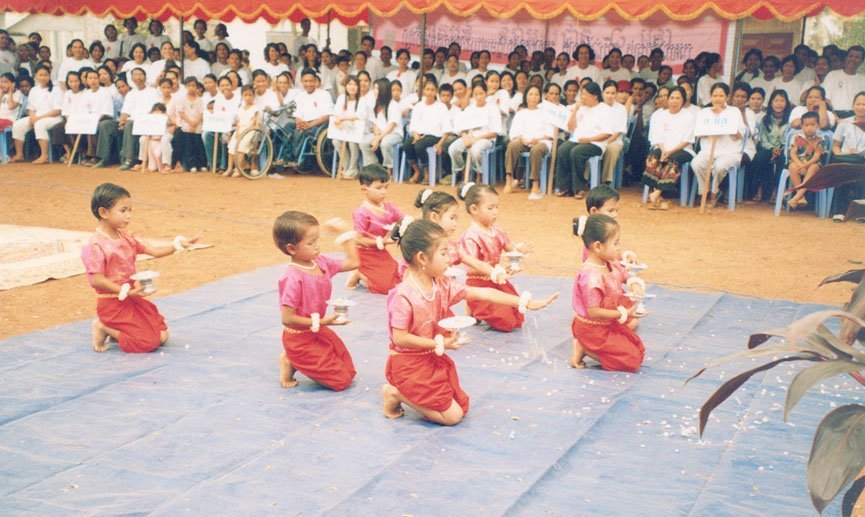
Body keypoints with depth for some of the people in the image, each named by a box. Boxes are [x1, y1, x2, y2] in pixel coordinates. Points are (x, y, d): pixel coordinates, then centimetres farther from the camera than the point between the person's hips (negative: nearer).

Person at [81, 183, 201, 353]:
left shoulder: (126, 237, 6)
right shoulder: (97, 245, -18)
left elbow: (154, 251, 4)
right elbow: (96, 280, -20)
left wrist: (178, 245, -11)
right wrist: (126, 292, -24)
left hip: (132, 300, 8)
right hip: (112, 304, -8)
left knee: (162, 336, 5)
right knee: (148, 342, -14)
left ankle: (117, 330, 16)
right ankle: (104, 328, 2)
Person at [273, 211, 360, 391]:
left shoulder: (321, 262, -4)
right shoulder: (293, 278, -29)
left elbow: (351, 263, 10)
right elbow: (287, 318, -27)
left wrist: (348, 237, 5)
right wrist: (322, 322, -25)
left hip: (318, 331, 8)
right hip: (299, 339, -8)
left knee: (349, 372, 14)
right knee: (341, 381, -5)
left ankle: (294, 359, 17)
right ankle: (291, 363, 5)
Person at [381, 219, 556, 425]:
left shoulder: (443, 285, -3)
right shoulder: (404, 295, -25)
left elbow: (483, 294, -4)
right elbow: (400, 338, -23)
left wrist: (526, 303, -8)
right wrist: (439, 344, -20)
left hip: (435, 359, 8)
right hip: (410, 364, -8)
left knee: (462, 407, 12)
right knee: (452, 416, -6)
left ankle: (408, 392, 16)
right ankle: (396, 393, 4)